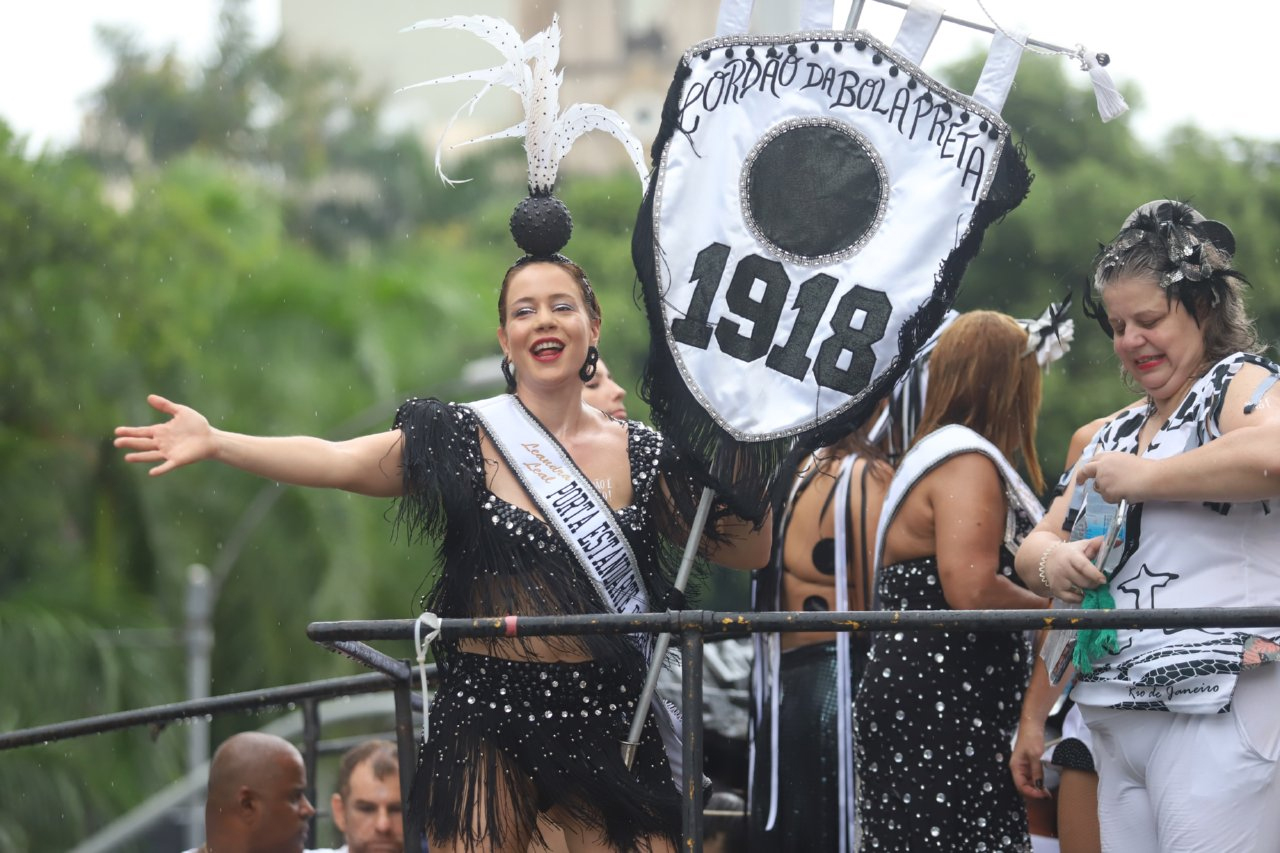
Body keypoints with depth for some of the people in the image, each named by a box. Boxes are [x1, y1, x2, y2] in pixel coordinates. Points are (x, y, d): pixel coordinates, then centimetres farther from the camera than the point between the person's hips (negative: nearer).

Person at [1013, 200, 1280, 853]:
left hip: (1219, 708, -8)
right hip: (1118, 724, 8)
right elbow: (1035, 544, 28)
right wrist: (1051, 562, 2)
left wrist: (1146, 478, -12)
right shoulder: (1117, 435, 27)